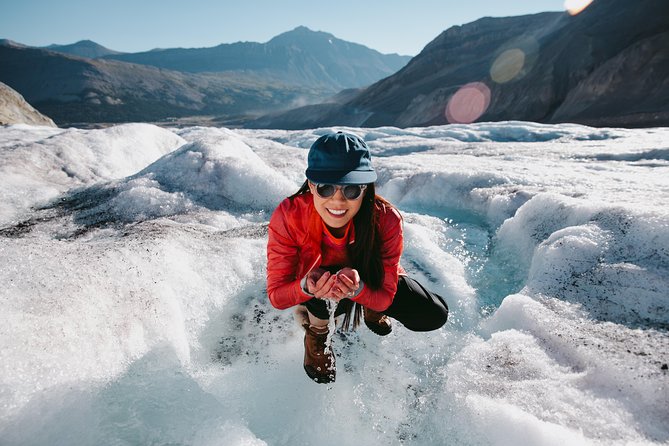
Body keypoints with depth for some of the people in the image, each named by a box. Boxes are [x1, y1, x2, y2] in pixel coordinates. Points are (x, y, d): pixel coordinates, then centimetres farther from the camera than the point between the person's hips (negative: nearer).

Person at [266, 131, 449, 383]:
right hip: (313, 290, -1)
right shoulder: (288, 216, -33)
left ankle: (369, 312, 16)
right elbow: (276, 296, -26)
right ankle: (315, 335, -1)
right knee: (327, 287, -38)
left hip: (367, 281, 2)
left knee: (434, 316, -15)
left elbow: (385, 296, -24)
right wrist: (307, 287, -49)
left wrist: (358, 289, -47)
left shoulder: (385, 219, -32)